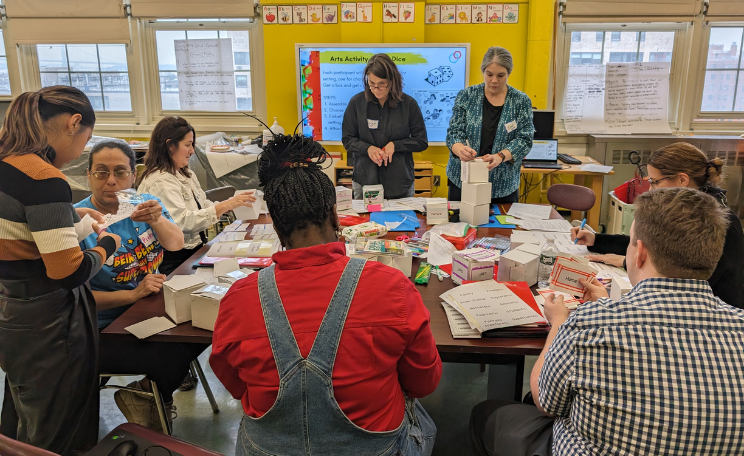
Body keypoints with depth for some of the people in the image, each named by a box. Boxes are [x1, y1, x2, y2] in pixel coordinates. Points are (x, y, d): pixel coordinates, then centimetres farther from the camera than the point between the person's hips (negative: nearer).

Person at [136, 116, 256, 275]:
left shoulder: (186, 175, 16)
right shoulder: (160, 182, -15)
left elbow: (204, 207, 19)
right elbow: (182, 222, -24)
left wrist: (233, 202, 1)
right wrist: (225, 206, -23)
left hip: (195, 250, 9)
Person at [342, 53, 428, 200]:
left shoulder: (408, 103, -3)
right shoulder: (357, 102, -1)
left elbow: (421, 141, 2)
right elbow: (347, 139, 4)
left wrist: (395, 145, -13)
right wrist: (368, 148, -15)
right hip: (365, 181, 0)